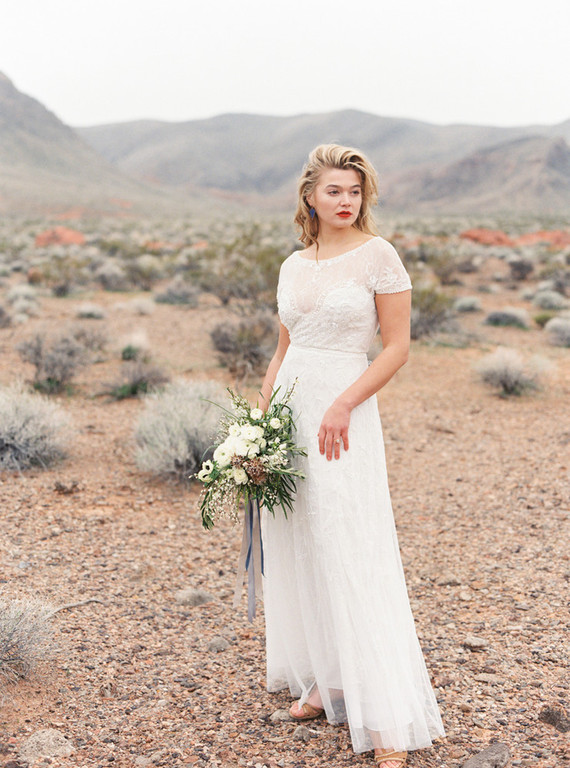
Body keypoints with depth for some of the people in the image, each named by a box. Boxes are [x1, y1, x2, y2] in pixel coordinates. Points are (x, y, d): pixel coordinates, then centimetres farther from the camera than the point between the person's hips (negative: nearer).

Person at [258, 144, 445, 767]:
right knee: (295, 550, 9)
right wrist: (260, 414, 8)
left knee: (350, 556, -7)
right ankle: (326, 682, 23)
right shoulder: (293, 265, 12)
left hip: (342, 411, -6)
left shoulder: (378, 256, -4)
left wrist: (343, 405, -16)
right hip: (289, 410, 6)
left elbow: (397, 347, -7)